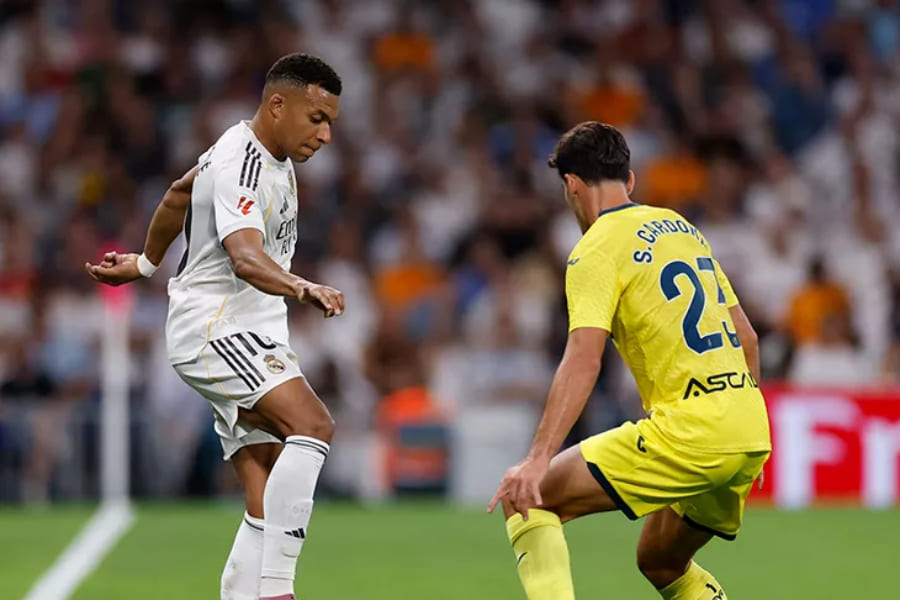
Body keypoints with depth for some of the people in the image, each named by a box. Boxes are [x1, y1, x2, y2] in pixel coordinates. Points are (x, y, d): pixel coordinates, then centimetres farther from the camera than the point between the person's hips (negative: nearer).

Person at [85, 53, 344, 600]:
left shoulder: (270, 156, 14)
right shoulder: (239, 168, -17)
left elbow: (180, 195, 31)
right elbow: (246, 258, -35)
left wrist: (145, 264, 44)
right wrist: (304, 288, -53)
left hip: (250, 340, 10)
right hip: (216, 327, -10)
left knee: (268, 507, -1)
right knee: (312, 425, -31)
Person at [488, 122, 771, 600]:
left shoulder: (597, 250, -4)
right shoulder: (682, 228, 19)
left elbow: (583, 362, -18)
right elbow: (745, 337, 21)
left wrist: (538, 460, -25)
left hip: (687, 430, -8)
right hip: (749, 433, 8)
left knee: (527, 499, -3)